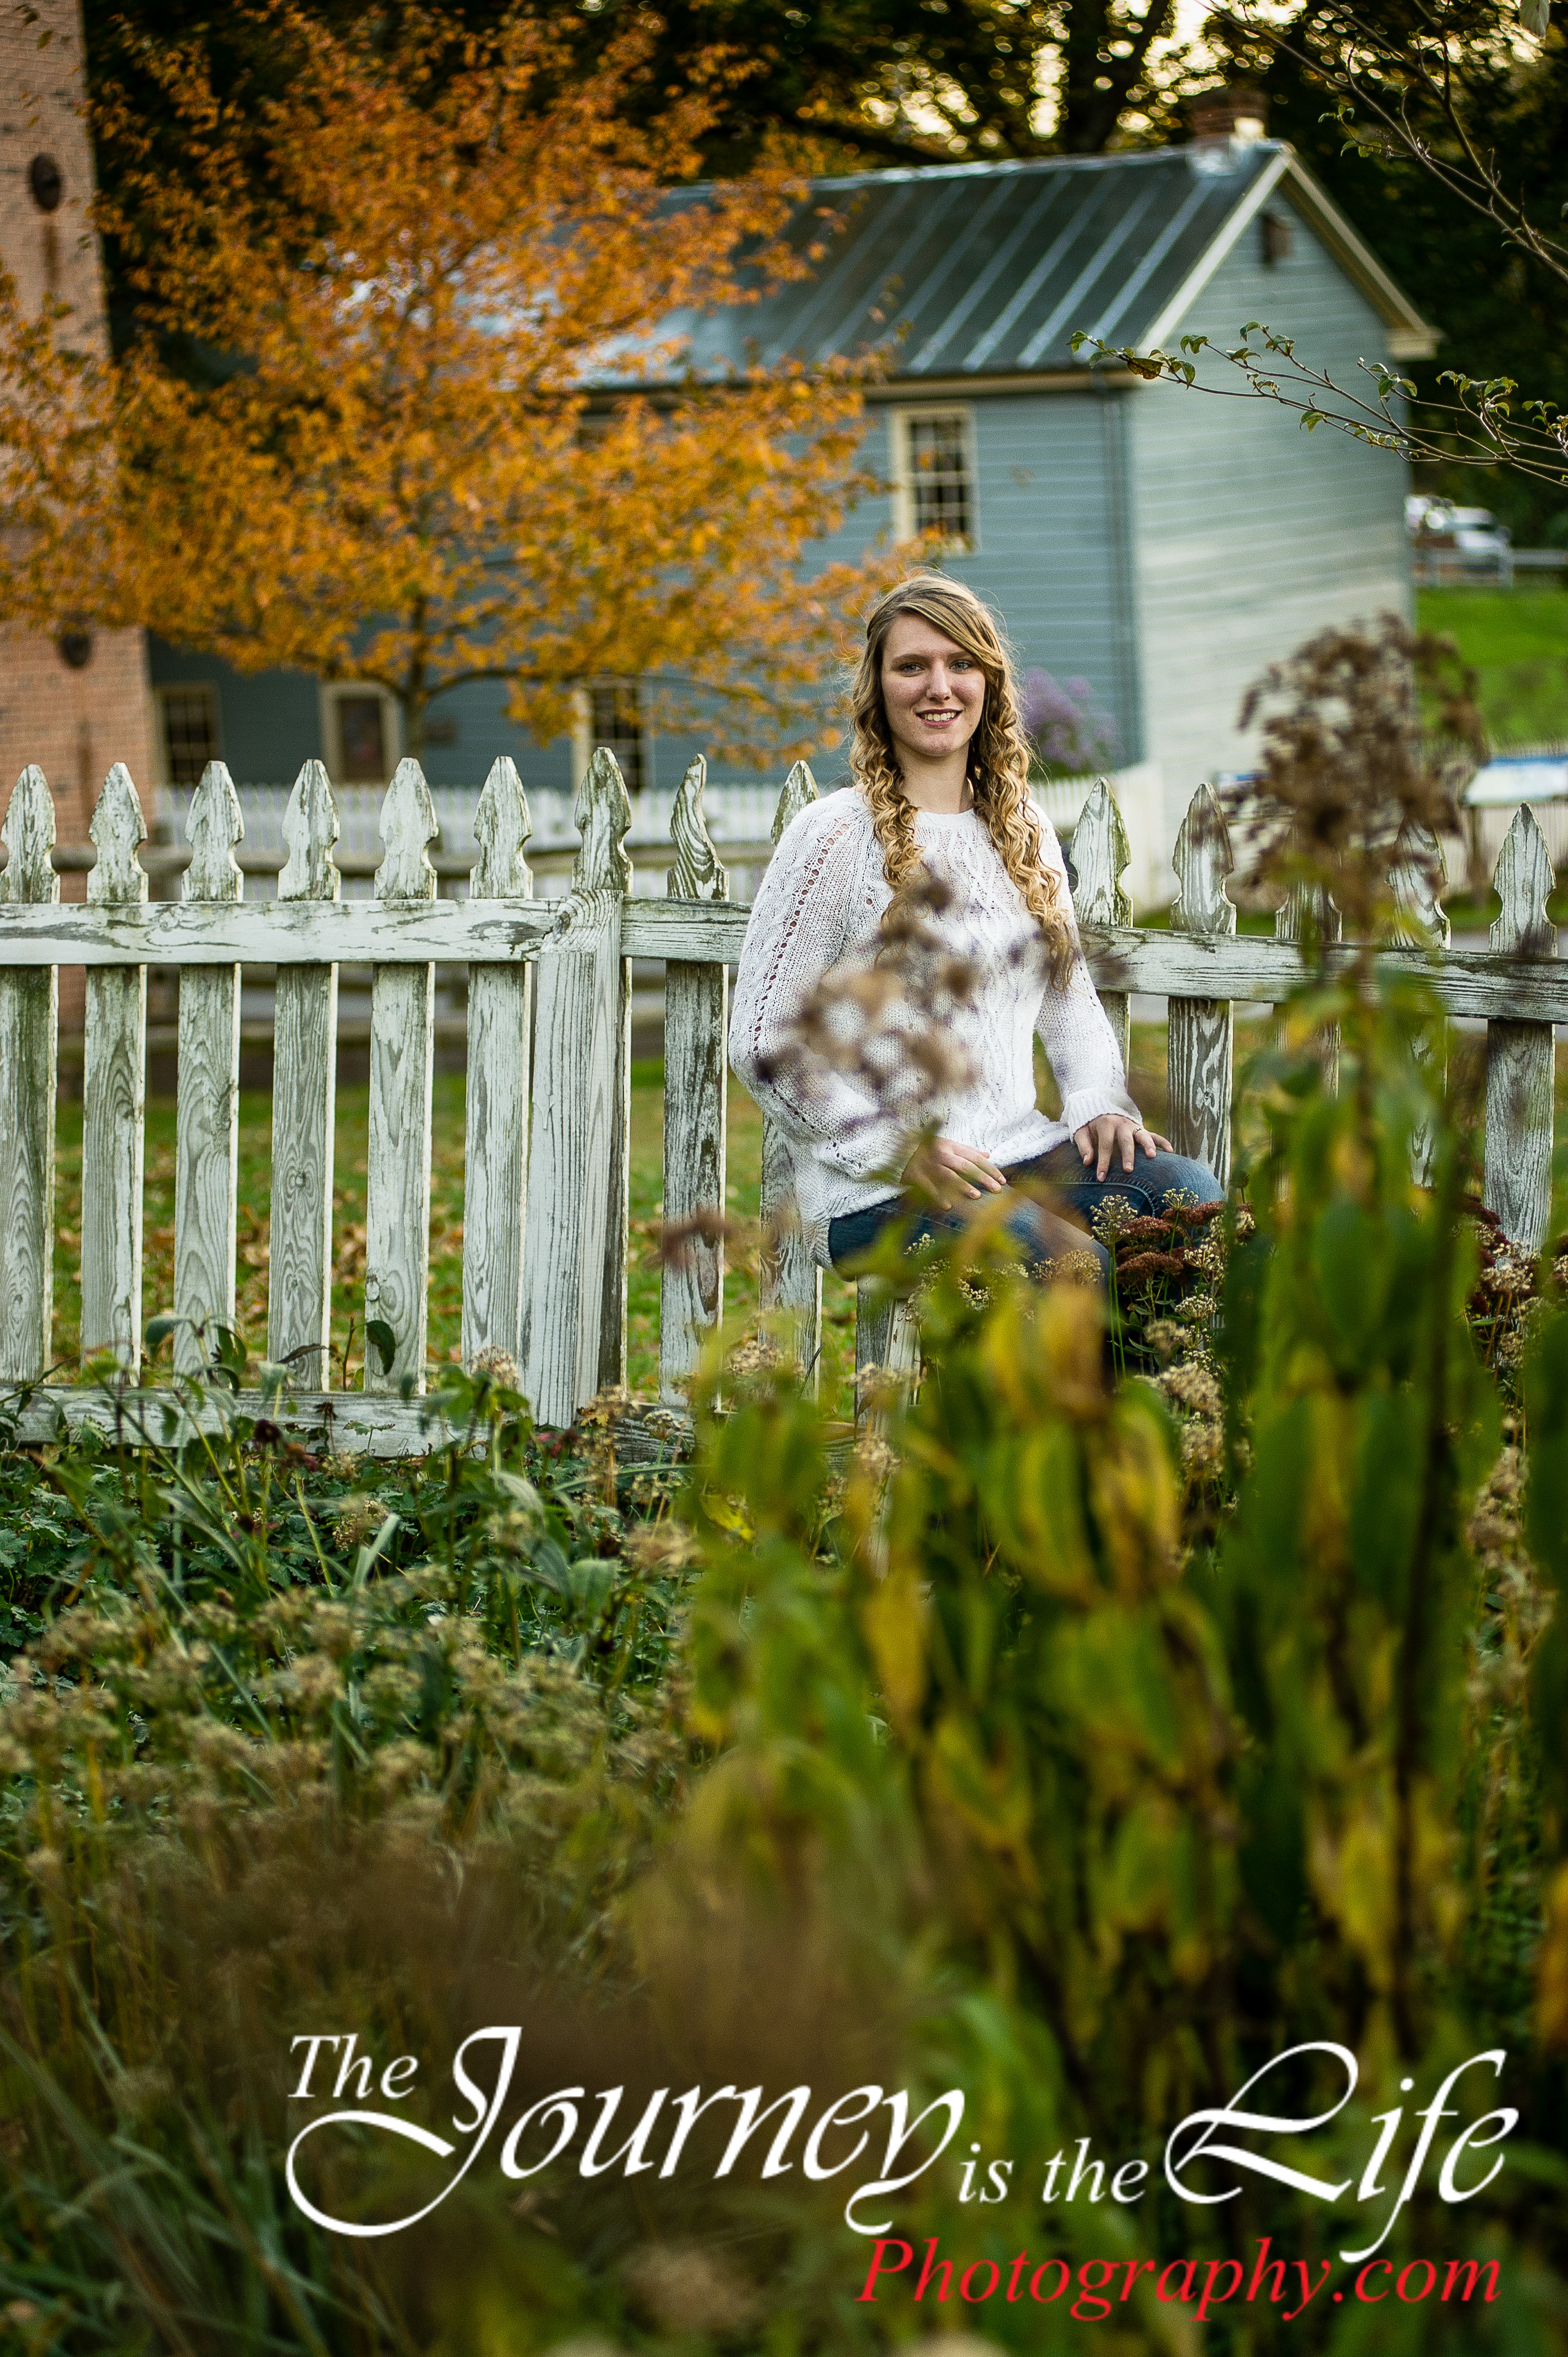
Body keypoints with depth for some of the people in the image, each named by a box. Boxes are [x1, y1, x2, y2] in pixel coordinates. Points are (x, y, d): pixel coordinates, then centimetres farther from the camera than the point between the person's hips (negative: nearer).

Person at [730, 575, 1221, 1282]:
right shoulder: (834, 836, -3)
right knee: (1075, 1268, -33)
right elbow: (762, 1041, -6)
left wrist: (1100, 1104, 4)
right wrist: (899, 1146, -14)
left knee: (1194, 1198, -24)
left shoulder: (1025, 830, 16)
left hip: (1020, 1152, 6)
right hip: (877, 1192, -6)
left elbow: (1071, 999, 25)